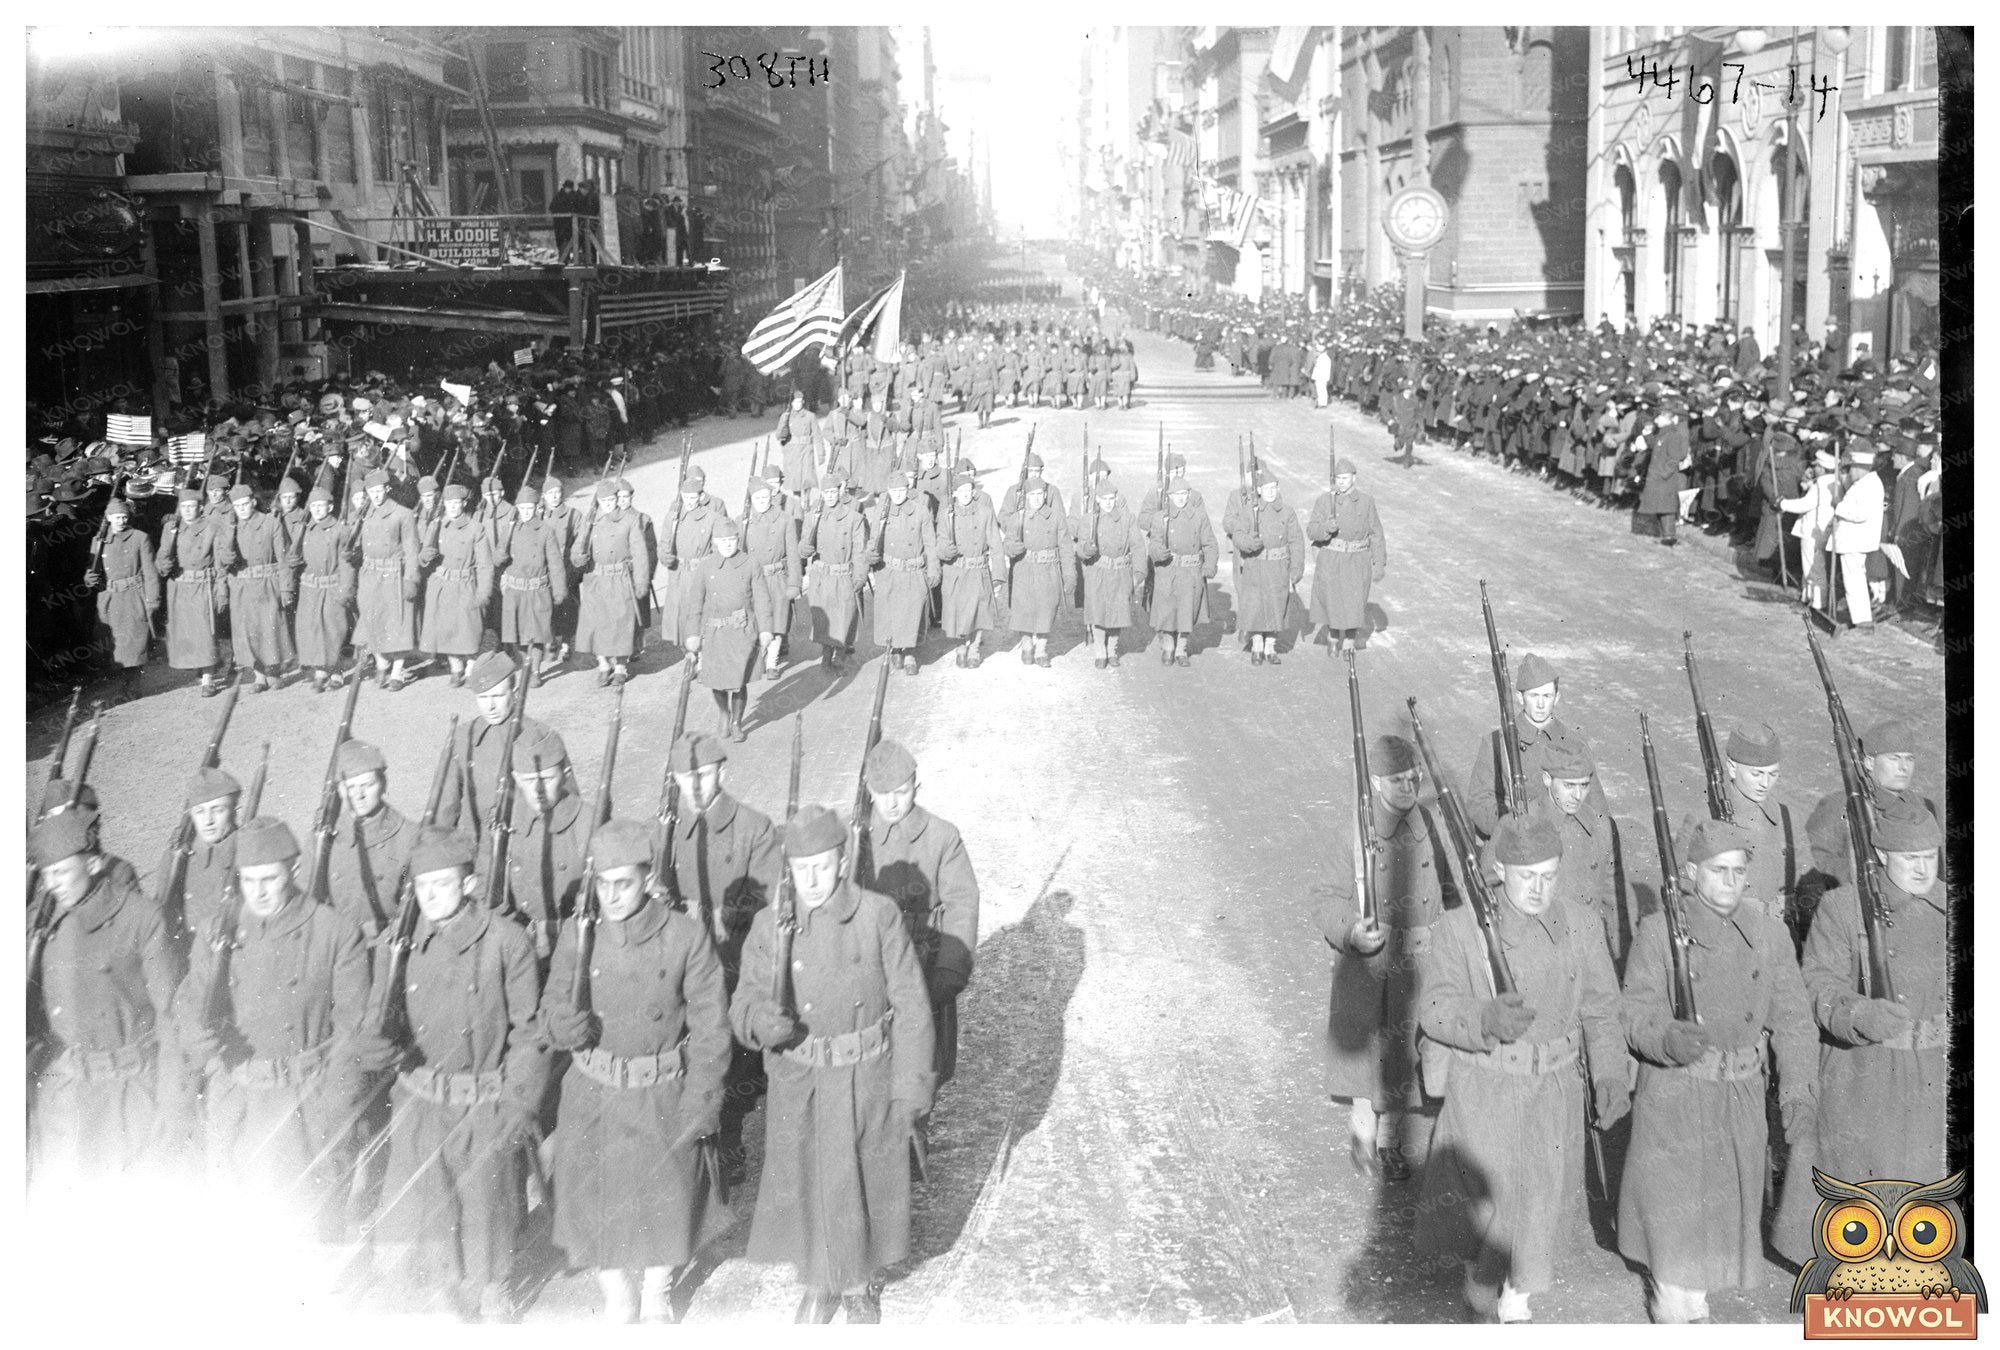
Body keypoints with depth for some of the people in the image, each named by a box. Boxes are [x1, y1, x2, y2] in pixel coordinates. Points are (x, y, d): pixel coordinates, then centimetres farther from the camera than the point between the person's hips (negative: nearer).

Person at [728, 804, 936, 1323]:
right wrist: (760, 1021, -29)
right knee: (802, 1186, 14)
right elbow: (745, 1001, -5)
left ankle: (862, 1286, 40)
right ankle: (817, 1285, 41)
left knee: (865, 1187, 13)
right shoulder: (768, 926, -7)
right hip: (798, 1086, 2)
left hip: (867, 1083, -2)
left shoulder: (879, 916, -14)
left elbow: (910, 1006, -10)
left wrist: (911, 1087, -10)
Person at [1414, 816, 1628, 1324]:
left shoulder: (1576, 928, -1)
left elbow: (1600, 1009, 3)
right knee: (1489, 1198, 2)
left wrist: (1610, 1073, -9)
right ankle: (1481, 1284, 32)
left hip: (1553, 1092, 3)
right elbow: (1434, 1007, -16)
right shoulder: (1459, 928, -12)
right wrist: (1487, 1018, -35)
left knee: (1542, 1196, 10)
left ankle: (1515, 1292, 34)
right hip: (1483, 1091, -3)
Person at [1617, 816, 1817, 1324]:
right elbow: (1635, 1014, -11)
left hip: (1742, 1096, 4)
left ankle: (1696, 1292, 31)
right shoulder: (1658, 931, -9)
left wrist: (1799, 1090, -8)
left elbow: (1791, 1019, 2)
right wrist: (1670, 1039, -32)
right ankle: (1673, 1298, 21)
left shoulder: (1770, 933, 1)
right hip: (1673, 1095, -3)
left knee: (1728, 1199, 11)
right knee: (1672, 1201, 1)